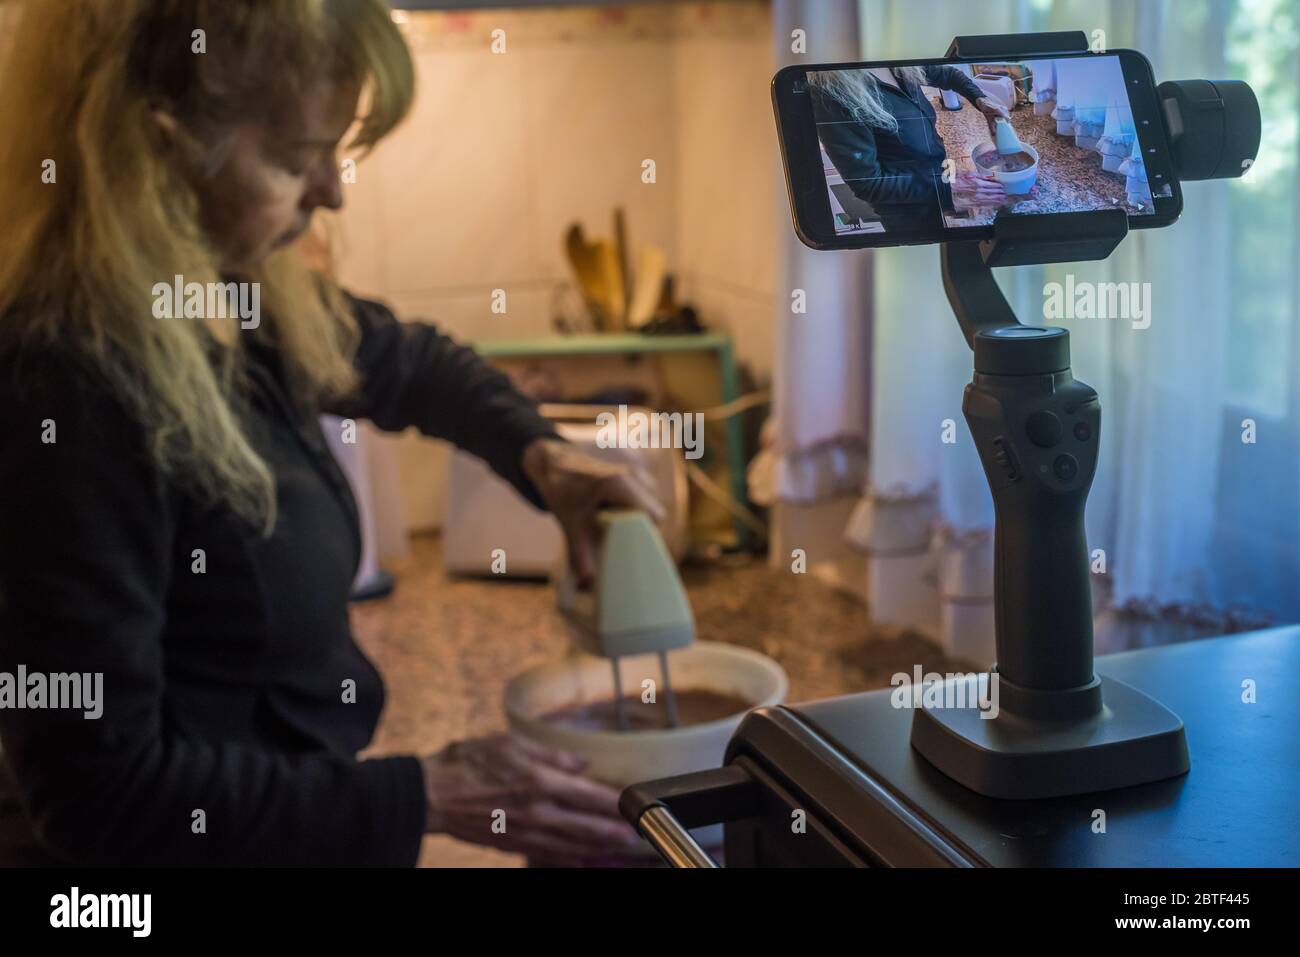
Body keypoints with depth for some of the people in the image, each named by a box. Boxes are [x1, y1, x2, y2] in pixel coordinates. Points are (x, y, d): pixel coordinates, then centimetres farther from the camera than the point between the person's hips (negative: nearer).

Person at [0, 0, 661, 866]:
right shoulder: (70, 389, -29)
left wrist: (538, 453, -2)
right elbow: (103, 788, -26)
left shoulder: (256, 306, -6)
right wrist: (428, 796, -22)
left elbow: (413, 363, 16)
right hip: (208, 839, -7)